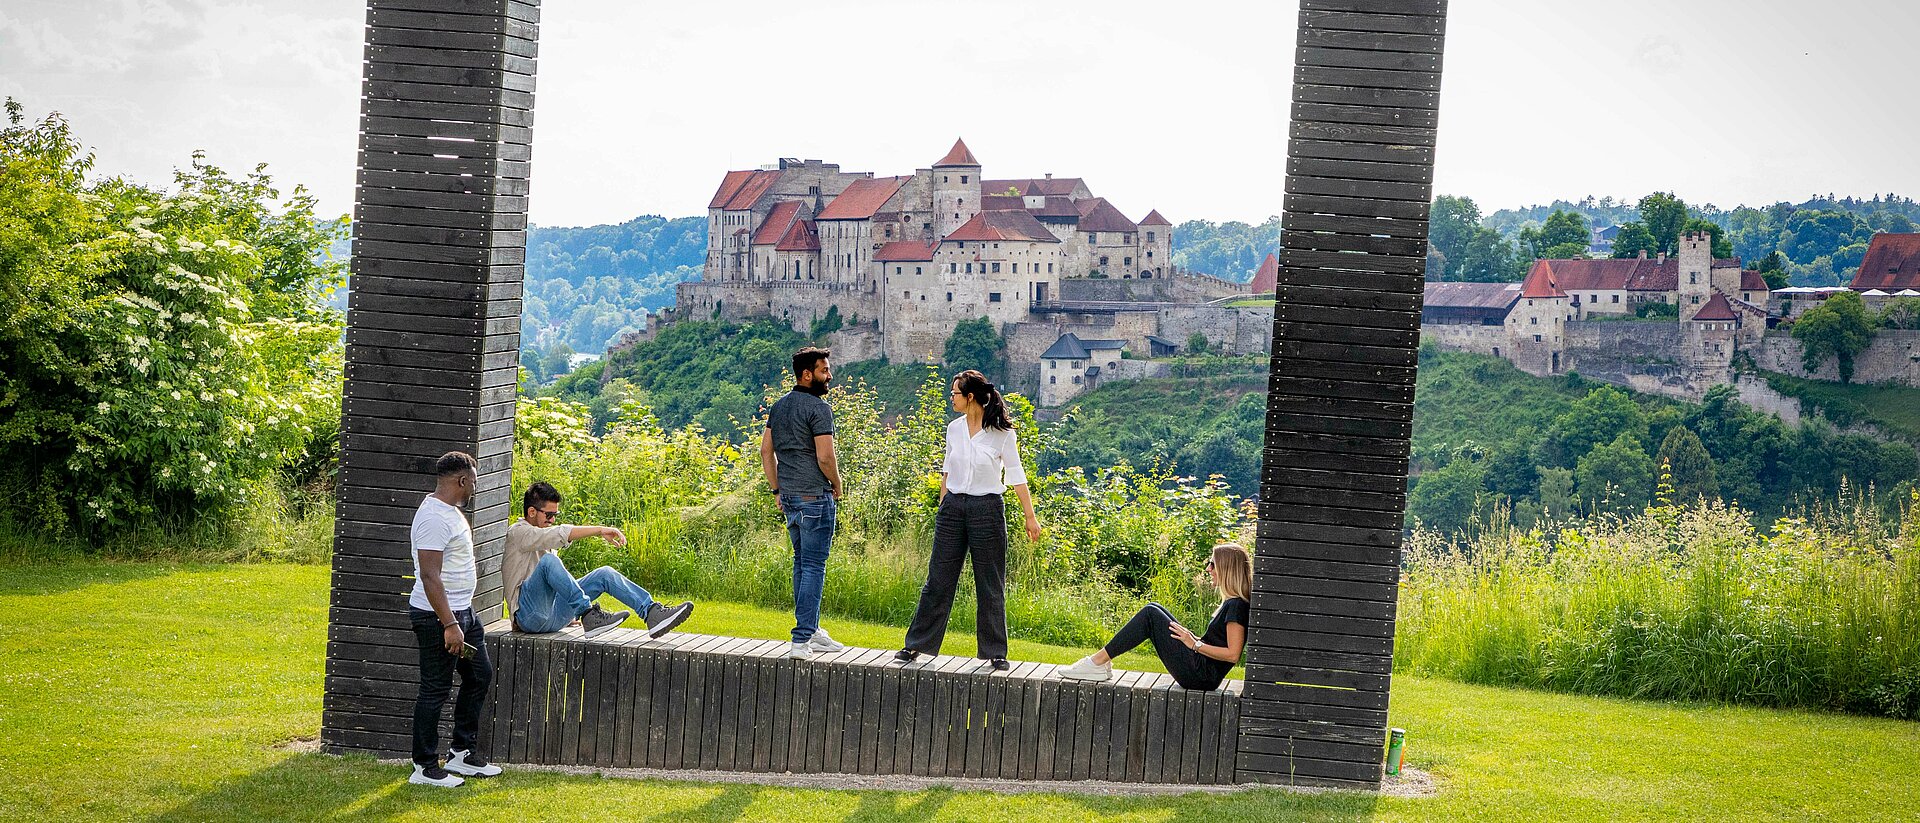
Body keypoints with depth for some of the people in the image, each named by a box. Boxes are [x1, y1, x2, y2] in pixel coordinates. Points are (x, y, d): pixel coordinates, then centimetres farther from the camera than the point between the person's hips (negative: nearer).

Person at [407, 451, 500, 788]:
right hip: (438, 617, -11)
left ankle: (461, 753, 25)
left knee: (480, 675, 16)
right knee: (435, 690, -2)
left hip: (462, 611, 11)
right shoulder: (434, 518, -21)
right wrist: (449, 625, -29)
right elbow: (430, 576, -26)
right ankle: (425, 768, 7)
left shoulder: (451, 511, 12)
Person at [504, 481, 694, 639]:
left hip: (553, 616, 8)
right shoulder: (517, 533, -6)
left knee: (605, 573, -5)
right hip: (530, 615, -8)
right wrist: (600, 530, -24)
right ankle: (589, 615, -36)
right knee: (549, 560, -33)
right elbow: (559, 534, -23)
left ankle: (653, 613, -17)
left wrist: (568, 614, 26)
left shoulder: (545, 538, 23)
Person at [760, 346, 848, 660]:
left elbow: (766, 451, 15)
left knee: (802, 562, 16)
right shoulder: (818, 408, -13)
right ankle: (802, 639, -7)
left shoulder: (779, 406, 12)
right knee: (814, 566, -5)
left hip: (788, 495, 8)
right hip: (815, 497, -8)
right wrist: (837, 487, -1)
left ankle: (810, 630, 23)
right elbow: (825, 457, -18)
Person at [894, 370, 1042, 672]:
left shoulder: (1002, 432, -7)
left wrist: (1030, 517, -5)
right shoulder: (954, 429, 6)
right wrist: (942, 507, 18)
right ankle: (916, 645, 13)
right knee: (938, 581, 6)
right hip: (953, 508, 4)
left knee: (990, 587, 4)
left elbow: (1016, 476, -3)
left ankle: (995, 652, 13)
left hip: (987, 510, -4)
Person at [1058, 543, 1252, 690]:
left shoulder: (1236, 606, -15)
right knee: (1154, 610, 9)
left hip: (1201, 675, -10)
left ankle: (1098, 661, -9)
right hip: (1202, 674, 10)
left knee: (1150, 615, -12)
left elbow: (1233, 654, -22)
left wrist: (1195, 644, -17)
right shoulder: (1231, 603, 15)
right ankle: (1100, 663, 5)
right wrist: (1193, 638, 11)